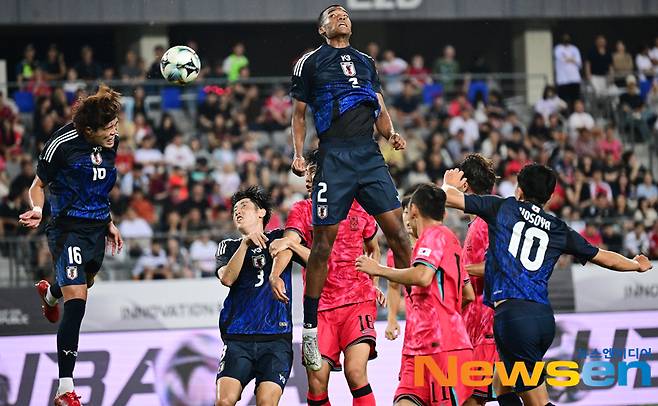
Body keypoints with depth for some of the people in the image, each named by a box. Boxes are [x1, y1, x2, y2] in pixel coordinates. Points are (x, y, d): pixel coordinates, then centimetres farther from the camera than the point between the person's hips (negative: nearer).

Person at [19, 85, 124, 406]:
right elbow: (38, 185, -6)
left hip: (96, 230, 7)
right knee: (76, 304, -19)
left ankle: (49, 293, 72)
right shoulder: (63, 142, -16)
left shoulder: (111, 143, 4)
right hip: (68, 229, -7)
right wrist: (37, 210, -25)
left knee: (86, 281, 32)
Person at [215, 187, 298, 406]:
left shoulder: (279, 238, 14)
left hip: (276, 337, -1)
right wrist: (245, 243, -10)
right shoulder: (229, 246, 18)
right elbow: (227, 278, -3)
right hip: (237, 338, 1)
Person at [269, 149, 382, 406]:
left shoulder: (358, 209, 7)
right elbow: (288, 245, -15)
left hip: (358, 301, -1)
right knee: (317, 381, -6)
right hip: (320, 306, 1)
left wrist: (373, 283, 11)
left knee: (355, 371, -20)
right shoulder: (302, 210, 5)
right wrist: (275, 274, -34)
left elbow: (374, 249, 25)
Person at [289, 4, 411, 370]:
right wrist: (299, 154, -2)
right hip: (334, 157, -4)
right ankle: (310, 329, 2)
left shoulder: (366, 62, 22)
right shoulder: (310, 62, 10)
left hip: (370, 154, 4)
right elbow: (299, 113, 12)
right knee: (323, 241, -5)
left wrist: (391, 134, 2)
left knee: (398, 230, -6)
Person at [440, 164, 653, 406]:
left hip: (511, 314, -5)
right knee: (501, 385, 23)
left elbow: (448, 196, 8)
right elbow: (605, 258, 26)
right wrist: (638, 265, 46)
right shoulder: (559, 230, 16)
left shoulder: (503, 208, 7)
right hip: (544, 316, 5)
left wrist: (450, 185, 33)